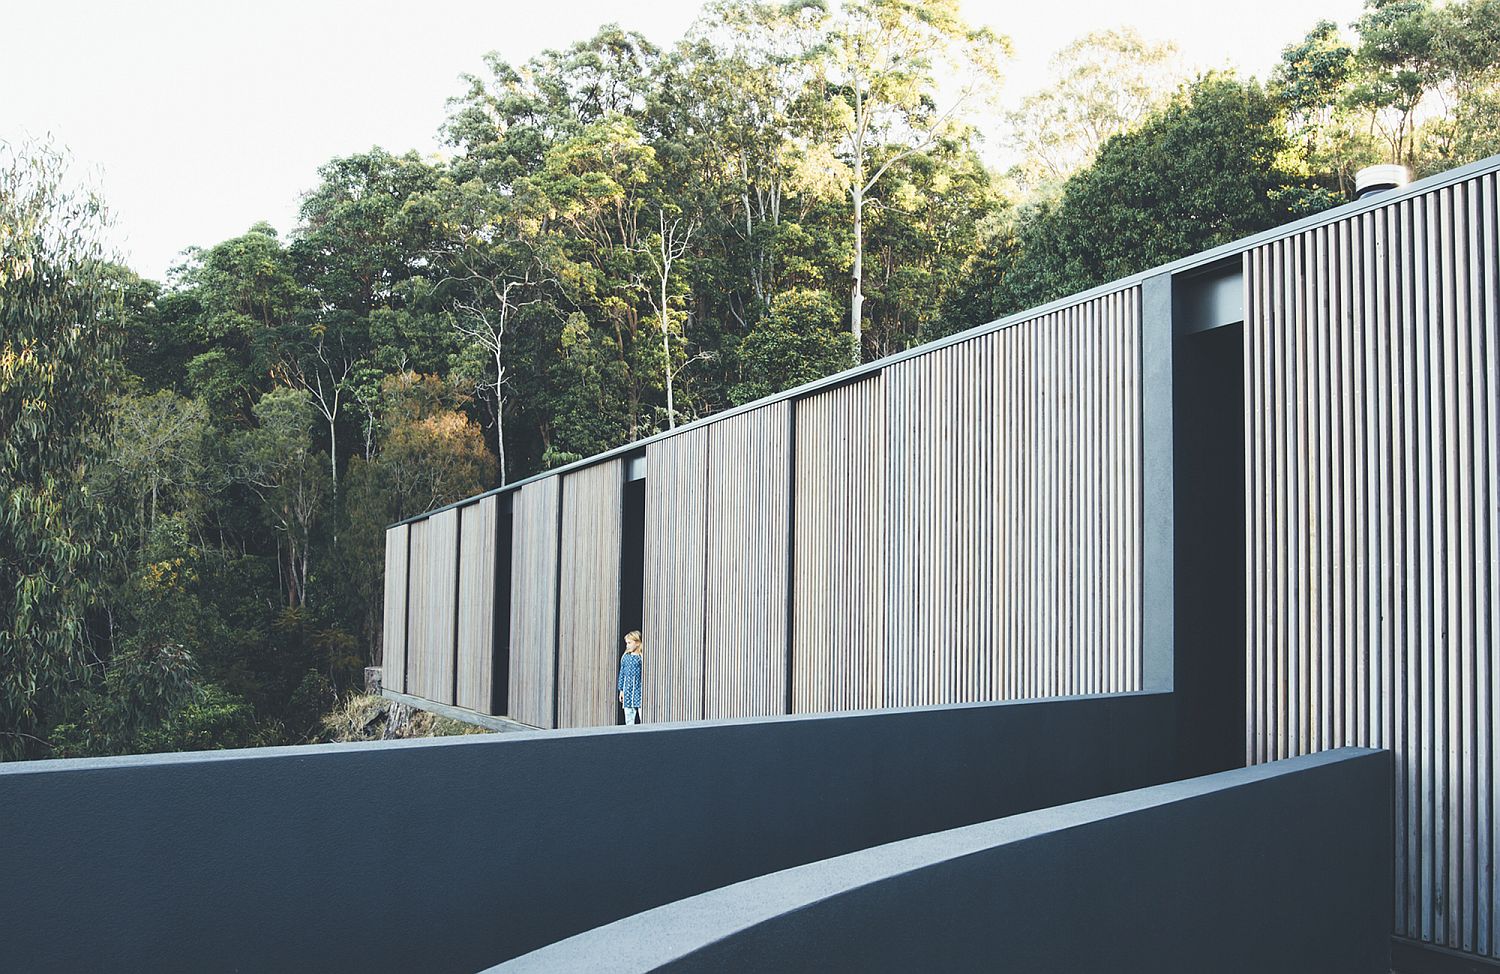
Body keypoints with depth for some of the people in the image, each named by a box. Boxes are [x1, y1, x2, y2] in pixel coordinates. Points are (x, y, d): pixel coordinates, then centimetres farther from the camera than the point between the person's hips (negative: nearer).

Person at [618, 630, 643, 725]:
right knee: (629, 719, 8)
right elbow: (622, 673, 14)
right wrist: (621, 690, 13)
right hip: (627, 690, 5)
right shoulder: (625, 656, 9)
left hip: (639, 690, -5)